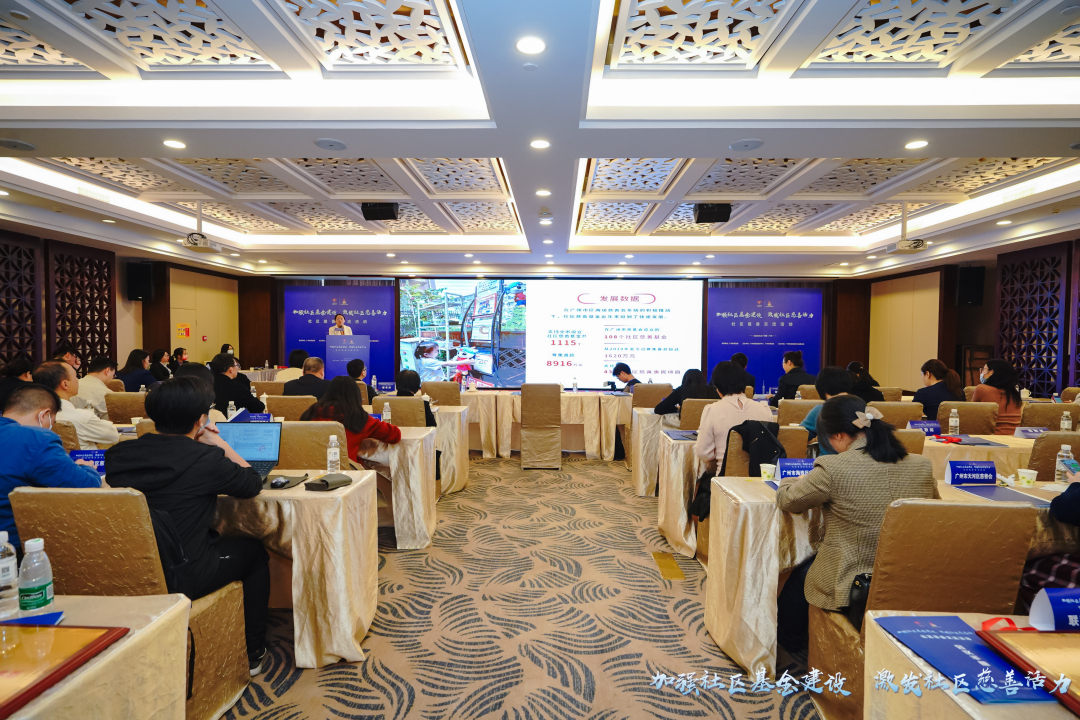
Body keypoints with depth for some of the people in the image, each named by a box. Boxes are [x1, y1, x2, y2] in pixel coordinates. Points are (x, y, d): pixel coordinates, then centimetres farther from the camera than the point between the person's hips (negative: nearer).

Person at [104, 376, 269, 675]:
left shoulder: (118, 454, -4)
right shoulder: (207, 460, -21)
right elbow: (253, 483, -3)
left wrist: (194, 444, 13)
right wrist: (219, 443, 3)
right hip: (179, 579, -7)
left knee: (213, 536, 32)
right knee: (254, 551, 20)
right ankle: (253, 653, 31)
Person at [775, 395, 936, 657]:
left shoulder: (832, 469, -23)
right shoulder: (922, 466, -8)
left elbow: (785, 500, -7)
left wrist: (794, 481, 16)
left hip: (846, 587, -5)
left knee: (798, 578, 28)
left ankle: (789, 649, 50)